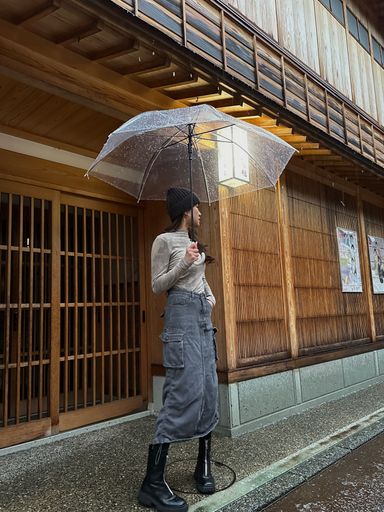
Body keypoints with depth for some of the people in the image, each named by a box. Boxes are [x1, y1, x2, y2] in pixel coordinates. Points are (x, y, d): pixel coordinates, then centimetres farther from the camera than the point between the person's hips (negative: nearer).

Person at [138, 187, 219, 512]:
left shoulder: (194, 243, 20)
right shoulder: (164, 240, -3)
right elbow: (157, 285, -7)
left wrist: (211, 296, 12)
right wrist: (184, 263, -18)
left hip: (204, 316, 9)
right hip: (182, 314, -9)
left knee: (208, 390, 7)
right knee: (186, 392, -14)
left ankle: (204, 467, 21)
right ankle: (153, 483, -6)